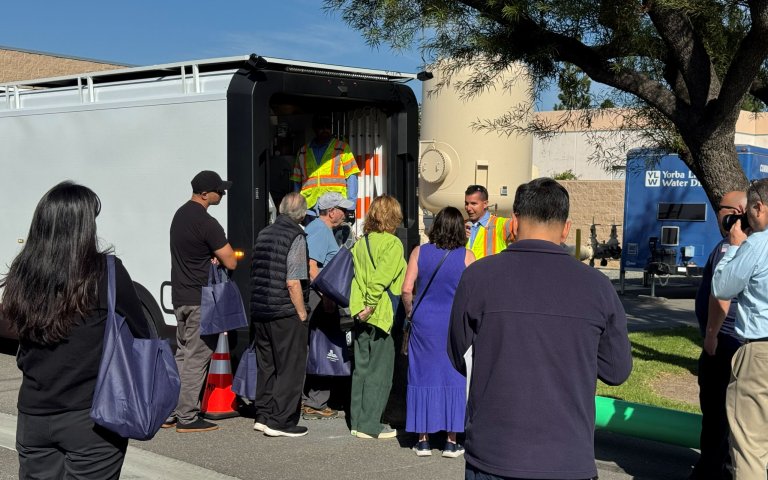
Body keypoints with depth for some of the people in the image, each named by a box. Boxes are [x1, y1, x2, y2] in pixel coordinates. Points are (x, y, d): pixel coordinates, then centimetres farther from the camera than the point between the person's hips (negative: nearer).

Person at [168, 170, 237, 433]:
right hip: (201, 300, -9)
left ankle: (172, 412, 19)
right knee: (197, 357, -3)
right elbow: (231, 262, -16)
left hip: (180, 296, 9)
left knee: (182, 354, 15)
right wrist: (221, 256, 5)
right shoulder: (206, 224, -18)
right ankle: (187, 417, 1)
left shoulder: (181, 214, 11)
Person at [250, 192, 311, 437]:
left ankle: (263, 416, 20)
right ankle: (280, 421, 2)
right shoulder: (296, 237, -12)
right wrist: (302, 314, -11)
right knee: (290, 368, 1)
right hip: (286, 313, -7)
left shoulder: (263, 234, 11)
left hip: (259, 311, 7)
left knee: (266, 366, 16)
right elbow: (293, 283, -18)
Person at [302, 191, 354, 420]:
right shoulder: (320, 230, -13)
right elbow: (311, 266, -22)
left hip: (319, 297, 10)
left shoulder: (319, 228, 19)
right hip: (319, 297, -10)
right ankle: (316, 404, -1)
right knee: (321, 352, -6)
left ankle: (306, 401, 18)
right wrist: (327, 297, -22)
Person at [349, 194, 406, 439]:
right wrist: (371, 306, -17)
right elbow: (381, 278, -21)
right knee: (379, 370, 0)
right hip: (381, 315, -7)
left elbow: (355, 274, 5)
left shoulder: (361, 242, 10)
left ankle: (358, 421, 20)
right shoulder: (392, 243, -11)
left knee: (362, 367, 14)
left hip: (362, 314, 7)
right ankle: (370, 425, 3)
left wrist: (362, 306, 4)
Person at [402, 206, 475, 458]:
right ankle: (451, 441, 12)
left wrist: (410, 312, 11)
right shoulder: (466, 256, -4)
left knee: (423, 377, 9)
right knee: (453, 378, 8)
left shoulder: (419, 252, -1)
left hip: (424, 323, 1)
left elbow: (406, 289, -5)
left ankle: (423, 440, 14)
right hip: (454, 324, -1)